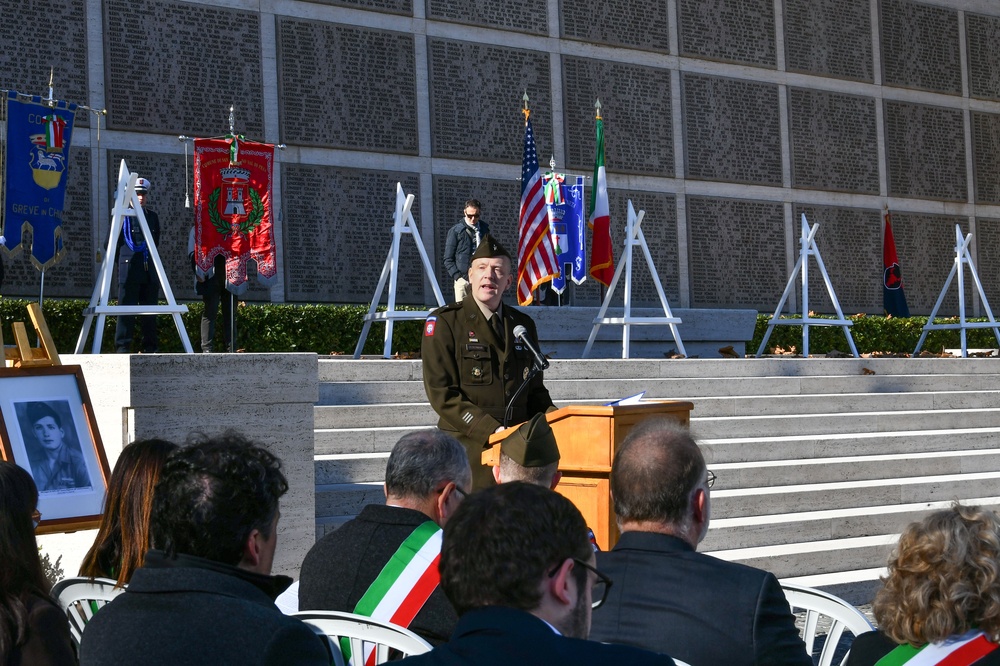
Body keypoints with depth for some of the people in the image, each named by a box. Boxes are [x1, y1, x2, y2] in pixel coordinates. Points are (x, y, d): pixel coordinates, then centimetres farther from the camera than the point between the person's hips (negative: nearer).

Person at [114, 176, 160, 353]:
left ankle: (150, 347, 10)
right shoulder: (122, 216, 2)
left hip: (149, 271, 5)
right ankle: (122, 347, -5)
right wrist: (122, 262, 2)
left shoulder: (153, 217, 16)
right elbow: (112, 245, 2)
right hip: (128, 270, -5)